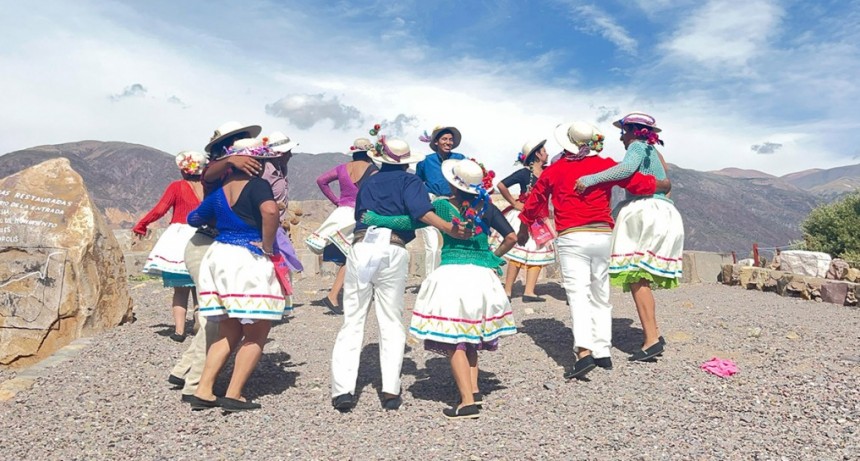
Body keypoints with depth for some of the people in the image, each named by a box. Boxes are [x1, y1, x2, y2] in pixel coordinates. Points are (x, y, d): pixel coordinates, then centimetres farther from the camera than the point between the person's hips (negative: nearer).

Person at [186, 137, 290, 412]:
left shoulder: (219, 190, 12)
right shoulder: (256, 185, -10)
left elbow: (193, 219, 25)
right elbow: (270, 210, -30)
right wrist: (267, 246, -19)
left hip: (219, 256, 8)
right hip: (249, 261, -7)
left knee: (228, 333, 17)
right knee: (256, 335, 5)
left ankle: (203, 392, 16)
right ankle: (233, 396, 5)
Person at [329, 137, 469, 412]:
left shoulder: (367, 184, 25)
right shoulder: (409, 181, 11)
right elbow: (421, 211, -8)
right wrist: (450, 229, -17)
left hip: (360, 248, 3)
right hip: (393, 252, -2)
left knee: (352, 321, 6)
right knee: (391, 323, 6)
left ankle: (342, 390, -3)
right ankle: (390, 390, 1)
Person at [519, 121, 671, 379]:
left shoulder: (555, 170, 7)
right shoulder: (605, 165, 7)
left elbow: (534, 201, 16)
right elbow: (639, 183, 8)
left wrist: (523, 229, 31)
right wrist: (664, 185, 29)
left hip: (571, 238, -2)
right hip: (603, 235, 3)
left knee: (578, 293, -9)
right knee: (600, 296, 13)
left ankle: (584, 352, -24)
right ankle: (603, 353, 17)